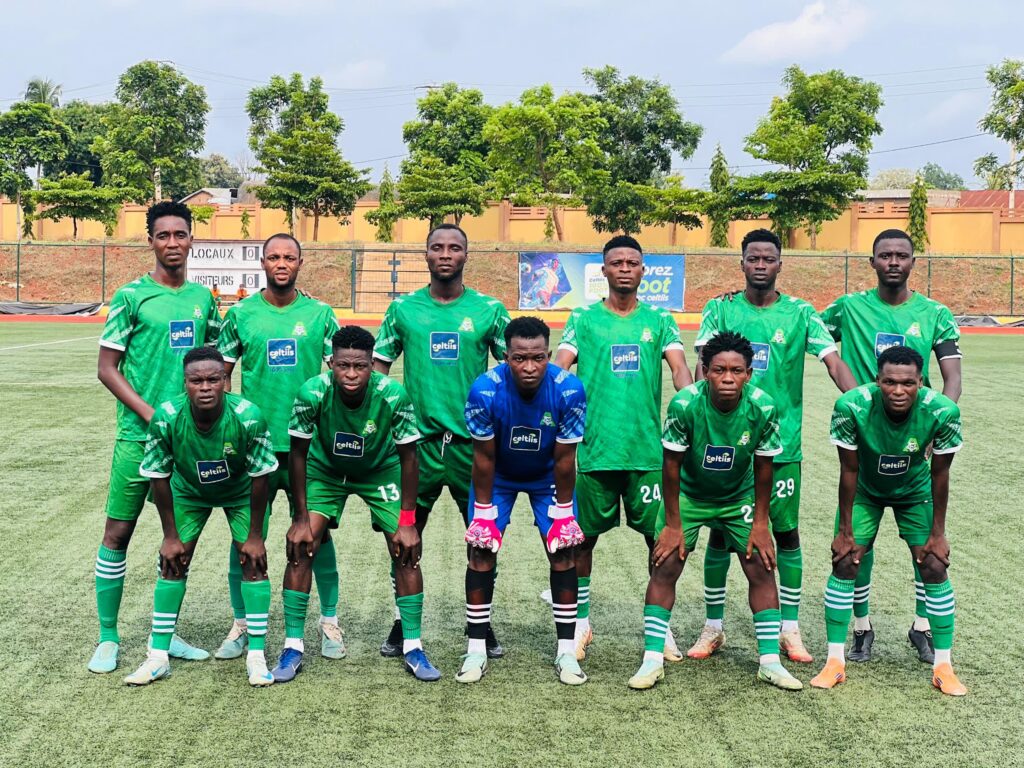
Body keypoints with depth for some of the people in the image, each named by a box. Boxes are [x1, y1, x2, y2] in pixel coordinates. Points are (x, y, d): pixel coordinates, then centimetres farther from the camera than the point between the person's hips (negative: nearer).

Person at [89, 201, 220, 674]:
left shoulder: (203, 298, 8)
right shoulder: (131, 296, -5)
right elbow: (107, 369, -6)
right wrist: (151, 414, -14)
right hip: (139, 436, -4)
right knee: (118, 532, -1)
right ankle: (108, 638, 11)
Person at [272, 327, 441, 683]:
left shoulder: (393, 396, -32)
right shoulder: (312, 393, -32)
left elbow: (408, 457, -18)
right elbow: (298, 454, -17)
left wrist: (408, 522, -17)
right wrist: (301, 518, -15)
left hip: (380, 471, 0)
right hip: (325, 470, 0)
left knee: (406, 552, -9)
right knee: (300, 547, -12)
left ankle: (412, 647, 6)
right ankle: (293, 647, 0)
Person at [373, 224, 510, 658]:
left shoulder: (489, 310, 2)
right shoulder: (403, 308, 5)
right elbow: (378, 367, 7)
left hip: (474, 440, 0)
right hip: (417, 438, 0)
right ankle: (403, 624, 20)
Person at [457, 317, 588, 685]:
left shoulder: (569, 390, -30)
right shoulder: (485, 390, -32)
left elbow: (564, 459, -19)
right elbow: (484, 458, -20)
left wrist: (563, 513, -13)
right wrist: (484, 513, -14)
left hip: (548, 477, 1)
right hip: (499, 476, 0)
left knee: (563, 551, -5)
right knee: (481, 550, -7)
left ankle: (566, 652, 5)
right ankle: (476, 651, 4)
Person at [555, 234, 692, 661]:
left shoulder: (659, 320, 10)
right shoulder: (583, 319, 7)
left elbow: (680, 368, -2)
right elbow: (559, 367, -2)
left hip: (648, 450, 1)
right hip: (593, 448, 0)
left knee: (661, 538, 3)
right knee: (583, 539, 7)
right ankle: (581, 624, 24)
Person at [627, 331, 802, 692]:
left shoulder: (763, 408, -25)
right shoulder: (685, 404, -30)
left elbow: (763, 467, -10)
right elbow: (672, 465, -18)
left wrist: (760, 523, -6)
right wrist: (673, 525, -14)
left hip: (740, 498, 2)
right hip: (688, 495, -1)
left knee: (762, 569, -3)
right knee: (665, 567, -8)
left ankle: (770, 662, 8)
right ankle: (652, 660, 1)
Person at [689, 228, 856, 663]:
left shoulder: (800, 313, 3)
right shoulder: (720, 310, 3)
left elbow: (834, 363, -6)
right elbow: (704, 366, -6)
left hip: (782, 443, 0)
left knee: (786, 532, 6)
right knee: (720, 533, 6)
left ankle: (790, 630, 18)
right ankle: (713, 628, 19)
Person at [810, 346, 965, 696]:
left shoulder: (942, 411, -32)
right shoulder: (852, 406, -35)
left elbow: (939, 474, -17)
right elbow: (849, 470, -21)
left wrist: (937, 533, -10)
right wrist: (845, 531, -15)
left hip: (914, 491, 1)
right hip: (865, 490, 0)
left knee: (935, 568, -5)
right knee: (844, 563, -8)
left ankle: (943, 667, 9)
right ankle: (835, 662, 5)